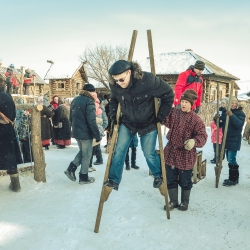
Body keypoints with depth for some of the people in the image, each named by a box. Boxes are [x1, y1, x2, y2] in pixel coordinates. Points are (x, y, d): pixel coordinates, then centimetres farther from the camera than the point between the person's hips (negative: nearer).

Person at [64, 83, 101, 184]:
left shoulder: (75, 100, 9)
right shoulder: (89, 102, -16)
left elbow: (71, 117, 17)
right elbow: (92, 121, -21)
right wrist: (97, 135, -17)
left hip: (76, 132, 8)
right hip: (86, 133, -8)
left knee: (82, 152, 24)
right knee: (86, 155, 6)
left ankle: (71, 169, 12)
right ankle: (83, 178, 14)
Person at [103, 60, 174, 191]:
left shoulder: (148, 80, -32)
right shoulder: (114, 85, -18)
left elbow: (168, 94, -17)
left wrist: (161, 116, -13)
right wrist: (113, 115, -2)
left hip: (148, 123, -3)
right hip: (127, 122, 3)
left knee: (149, 153, 3)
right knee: (119, 150, -2)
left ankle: (159, 176, 31)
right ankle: (114, 180, 12)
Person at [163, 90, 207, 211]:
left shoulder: (196, 119, -11)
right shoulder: (173, 112, 3)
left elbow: (202, 136, -15)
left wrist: (194, 141, -35)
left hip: (186, 155, -4)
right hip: (171, 152, 4)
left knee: (185, 181, 11)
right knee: (171, 179, 13)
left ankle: (184, 202, 32)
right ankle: (173, 201, 30)